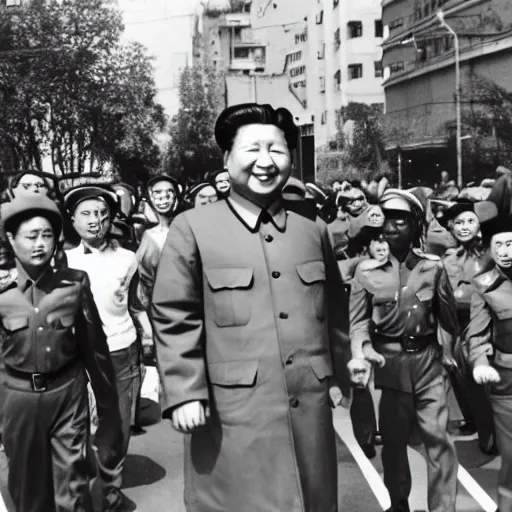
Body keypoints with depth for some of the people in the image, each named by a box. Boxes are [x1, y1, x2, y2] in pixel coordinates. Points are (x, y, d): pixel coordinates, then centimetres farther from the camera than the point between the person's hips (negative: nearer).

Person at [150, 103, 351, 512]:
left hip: (309, 412, 5)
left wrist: (338, 376, 19)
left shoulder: (314, 231, 10)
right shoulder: (192, 229, -6)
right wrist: (186, 393, -11)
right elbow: (175, 319, -7)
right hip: (233, 417, -4)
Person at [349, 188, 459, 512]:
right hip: (391, 363, 0)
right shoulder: (366, 270, -5)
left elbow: (448, 315, 9)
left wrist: (446, 349, 5)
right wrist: (362, 350, -22)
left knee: (438, 437, 0)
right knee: (394, 439, 11)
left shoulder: (433, 267, -1)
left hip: (428, 360, 0)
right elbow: (359, 320, -5)